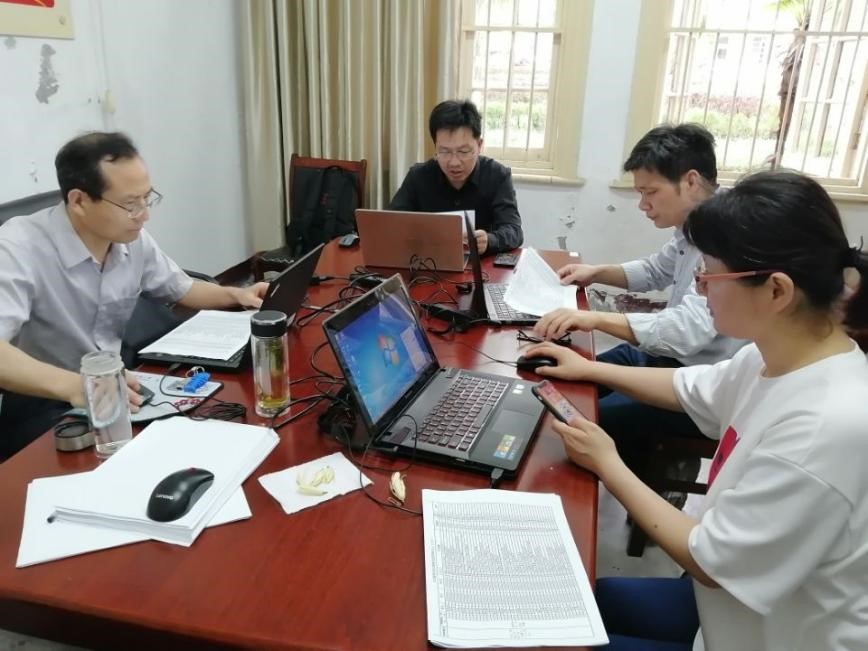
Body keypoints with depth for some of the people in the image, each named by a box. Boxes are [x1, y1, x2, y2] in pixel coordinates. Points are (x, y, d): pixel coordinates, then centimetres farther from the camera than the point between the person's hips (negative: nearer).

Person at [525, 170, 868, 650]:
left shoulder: (827, 427, -37)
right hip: (744, 598, 7)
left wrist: (607, 465, -16)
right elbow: (687, 389, 13)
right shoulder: (778, 357, -9)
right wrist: (589, 369, 14)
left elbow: (709, 562, -26)